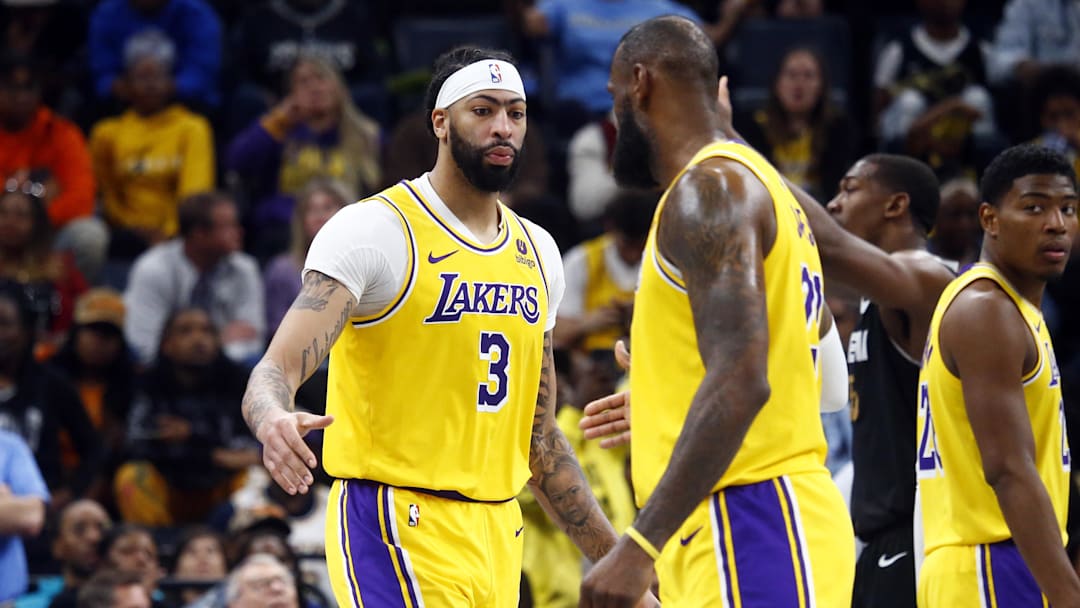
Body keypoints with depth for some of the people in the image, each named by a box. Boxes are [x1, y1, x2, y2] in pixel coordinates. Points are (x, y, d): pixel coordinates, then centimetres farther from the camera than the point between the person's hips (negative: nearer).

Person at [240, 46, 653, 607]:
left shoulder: (536, 251, 14)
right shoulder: (373, 230, -8)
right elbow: (276, 371, -17)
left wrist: (614, 561, 19)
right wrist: (273, 419, -41)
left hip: (498, 536, 7)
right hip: (399, 530, -7)